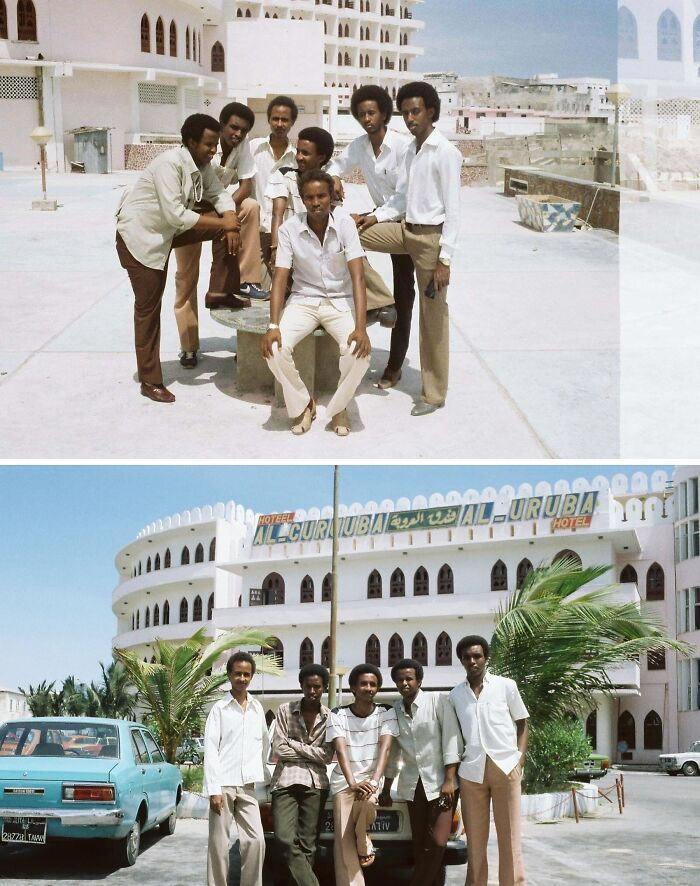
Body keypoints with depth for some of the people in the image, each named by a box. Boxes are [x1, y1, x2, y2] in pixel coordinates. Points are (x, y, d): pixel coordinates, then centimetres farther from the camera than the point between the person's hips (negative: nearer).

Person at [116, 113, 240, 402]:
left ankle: (226, 294, 7)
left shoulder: (202, 164, -3)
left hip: (168, 230, 8)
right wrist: (223, 223, -27)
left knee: (230, 228, -3)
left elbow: (220, 195, -2)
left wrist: (230, 223, -23)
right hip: (140, 235, -8)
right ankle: (150, 381, 7)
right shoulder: (170, 164, -29)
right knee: (148, 307, -2)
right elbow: (176, 215, -33)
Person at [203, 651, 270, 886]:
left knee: (256, 840, -2)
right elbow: (210, 750, -6)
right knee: (219, 844, -1)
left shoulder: (257, 708, 11)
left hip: (248, 785, 4)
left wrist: (264, 776, 15)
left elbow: (265, 743, 20)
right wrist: (213, 789, -12)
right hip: (224, 784, -4)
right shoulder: (219, 709, -1)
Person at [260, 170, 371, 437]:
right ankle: (301, 405, 1)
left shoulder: (344, 222, -14)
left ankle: (338, 407, 0)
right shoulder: (289, 229, -10)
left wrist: (360, 327, -30)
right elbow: (280, 279, -11)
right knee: (275, 349, -26)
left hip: (340, 301, -1)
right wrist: (273, 326, -25)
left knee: (359, 352, -29)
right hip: (303, 300, 1)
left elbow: (357, 276, -19)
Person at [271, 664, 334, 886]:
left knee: (307, 844, -1)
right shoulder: (285, 711, 6)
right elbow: (279, 750, -1)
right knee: (285, 839, -16)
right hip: (286, 781, -1)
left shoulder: (330, 717, 8)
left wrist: (294, 744, -2)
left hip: (315, 784, 1)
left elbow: (327, 756, 0)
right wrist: (310, 753, 0)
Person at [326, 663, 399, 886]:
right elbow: (341, 751, -15)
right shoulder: (338, 715, -4)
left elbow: (384, 750, -13)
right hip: (344, 780, 1)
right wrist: (352, 783, -32)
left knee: (368, 801, -32)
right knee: (344, 839, -11)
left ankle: (364, 844, -3)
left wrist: (374, 781, -31)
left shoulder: (387, 713, -2)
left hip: (372, 777, 0)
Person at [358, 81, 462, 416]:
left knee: (432, 316, -1)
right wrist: (376, 216, -3)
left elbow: (453, 209, -16)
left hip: (431, 236, -8)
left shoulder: (445, 153, -14)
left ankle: (434, 394, 7)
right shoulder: (411, 151, 11)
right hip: (406, 229, 8)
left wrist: (445, 259, -20)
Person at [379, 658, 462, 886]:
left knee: (437, 843, -13)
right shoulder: (394, 711, 8)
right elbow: (393, 753, 18)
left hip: (439, 782, -5)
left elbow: (451, 739, -9)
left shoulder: (438, 701, -6)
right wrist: (386, 789, 21)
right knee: (420, 846, 4)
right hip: (412, 786, 5)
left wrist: (449, 779, -16)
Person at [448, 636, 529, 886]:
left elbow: (522, 724, 9)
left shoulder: (506, 686, 6)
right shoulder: (455, 695, 13)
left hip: (505, 767, -2)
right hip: (471, 771, 2)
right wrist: (453, 767, 8)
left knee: (509, 837, -2)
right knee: (474, 839, 4)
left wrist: (520, 760, -2)